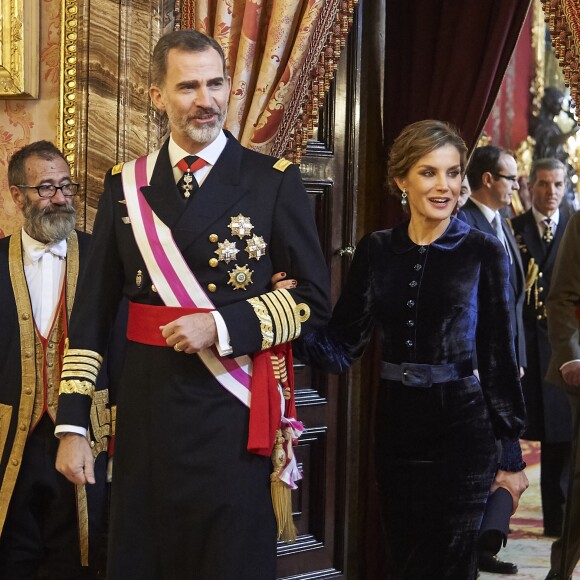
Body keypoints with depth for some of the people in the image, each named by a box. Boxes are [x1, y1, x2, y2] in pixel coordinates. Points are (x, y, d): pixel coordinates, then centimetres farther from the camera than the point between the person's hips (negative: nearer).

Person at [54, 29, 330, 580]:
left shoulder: (273, 181, 0)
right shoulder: (125, 184, 7)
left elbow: (313, 297, 0)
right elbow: (93, 310, 7)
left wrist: (223, 325, -14)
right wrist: (72, 426, 1)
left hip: (233, 413, -2)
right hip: (145, 409, 2)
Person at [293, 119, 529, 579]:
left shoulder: (483, 253, -6)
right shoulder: (375, 251, 3)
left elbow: (499, 356, -4)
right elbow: (343, 347, -1)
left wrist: (511, 454, -4)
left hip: (461, 427, -4)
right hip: (396, 426, 4)